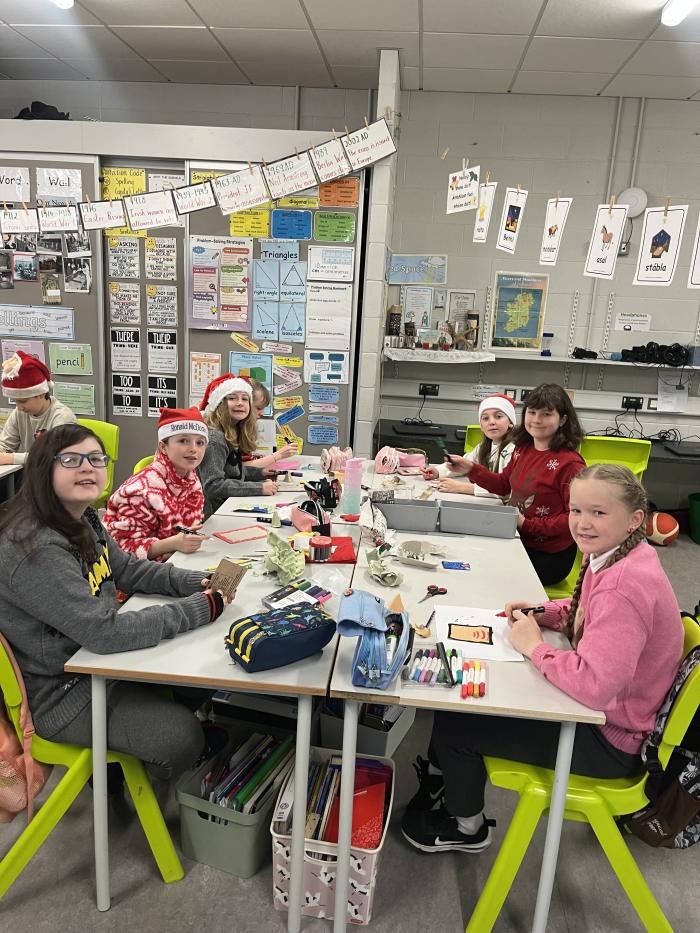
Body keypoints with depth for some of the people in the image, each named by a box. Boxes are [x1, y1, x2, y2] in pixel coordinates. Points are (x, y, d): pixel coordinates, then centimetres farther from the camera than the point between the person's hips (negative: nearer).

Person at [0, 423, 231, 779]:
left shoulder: (81, 518, -2)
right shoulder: (35, 549, -31)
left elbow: (127, 568, 10)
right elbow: (105, 632, -32)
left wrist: (195, 582, -6)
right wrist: (202, 608, -26)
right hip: (59, 692, -9)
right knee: (181, 736, -14)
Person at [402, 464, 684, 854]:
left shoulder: (625, 585, -33)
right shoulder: (617, 556, -3)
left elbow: (596, 685, -39)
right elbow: (584, 611, 17)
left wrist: (535, 646, -23)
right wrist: (541, 612, -2)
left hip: (611, 739, -9)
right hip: (597, 707, 9)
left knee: (455, 723, -4)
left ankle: (468, 827, 25)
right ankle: (441, 776, 39)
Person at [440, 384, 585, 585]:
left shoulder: (569, 463, -20)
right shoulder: (522, 448, 3)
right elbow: (504, 485, 17)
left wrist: (527, 524, -19)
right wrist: (470, 469, 2)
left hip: (549, 555, -6)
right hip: (518, 540, 6)